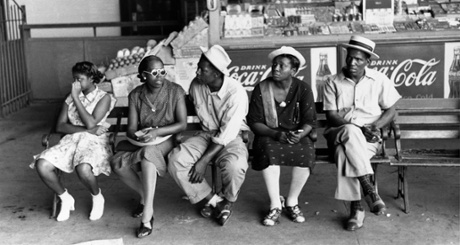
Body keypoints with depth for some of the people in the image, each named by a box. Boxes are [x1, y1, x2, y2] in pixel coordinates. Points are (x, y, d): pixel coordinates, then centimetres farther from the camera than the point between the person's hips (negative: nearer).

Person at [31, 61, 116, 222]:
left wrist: (76, 97, -11)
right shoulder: (71, 98, 14)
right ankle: (65, 199, 4)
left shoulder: (104, 98, 0)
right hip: (71, 140, 5)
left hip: (94, 141, -5)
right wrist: (87, 130, -11)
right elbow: (60, 126, 3)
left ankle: (97, 197, -3)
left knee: (83, 168, -38)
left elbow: (90, 123, -15)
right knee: (42, 165, -23)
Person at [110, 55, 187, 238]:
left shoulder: (175, 91, -6)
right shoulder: (135, 95, 1)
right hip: (141, 142, 4)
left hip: (166, 139, -3)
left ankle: (147, 212, -33)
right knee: (117, 163, -25)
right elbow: (131, 128, -3)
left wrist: (157, 132, -26)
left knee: (148, 153, -38)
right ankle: (145, 196, 2)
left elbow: (182, 124, -11)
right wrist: (137, 135, -28)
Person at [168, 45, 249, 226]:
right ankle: (214, 200, -5)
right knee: (175, 160, -22)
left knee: (234, 165, -37)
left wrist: (204, 161, -24)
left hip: (231, 138, -5)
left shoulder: (236, 92, -23)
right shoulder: (196, 85, -6)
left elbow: (227, 133, -23)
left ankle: (228, 201, 0)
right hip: (205, 135, 5)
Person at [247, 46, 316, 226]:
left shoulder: (303, 89, 1)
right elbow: (254, 122, -5)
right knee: (269, 150, -36)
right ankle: (275, 204, -24)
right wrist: (276, 134, -21)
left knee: (307, 151, -32)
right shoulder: (261, 89, -2)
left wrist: (299, 135, -25)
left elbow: (309, 121, -2)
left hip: (296, 135, 1)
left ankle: (292, 201, -11)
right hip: (269, 136, -1)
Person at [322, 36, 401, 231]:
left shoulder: (380, 80, 4)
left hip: (368, 138, 0)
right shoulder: (333, 82, 3)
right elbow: (331, 116, -3)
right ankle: (368, 189, -37)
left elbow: (390, 111, 5)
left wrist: (374, 127, -13)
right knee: (350, 133, -38)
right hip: (340, 133, 0)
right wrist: (353, 127, -19)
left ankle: (356, 208, -29)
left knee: (345, 152, -35)